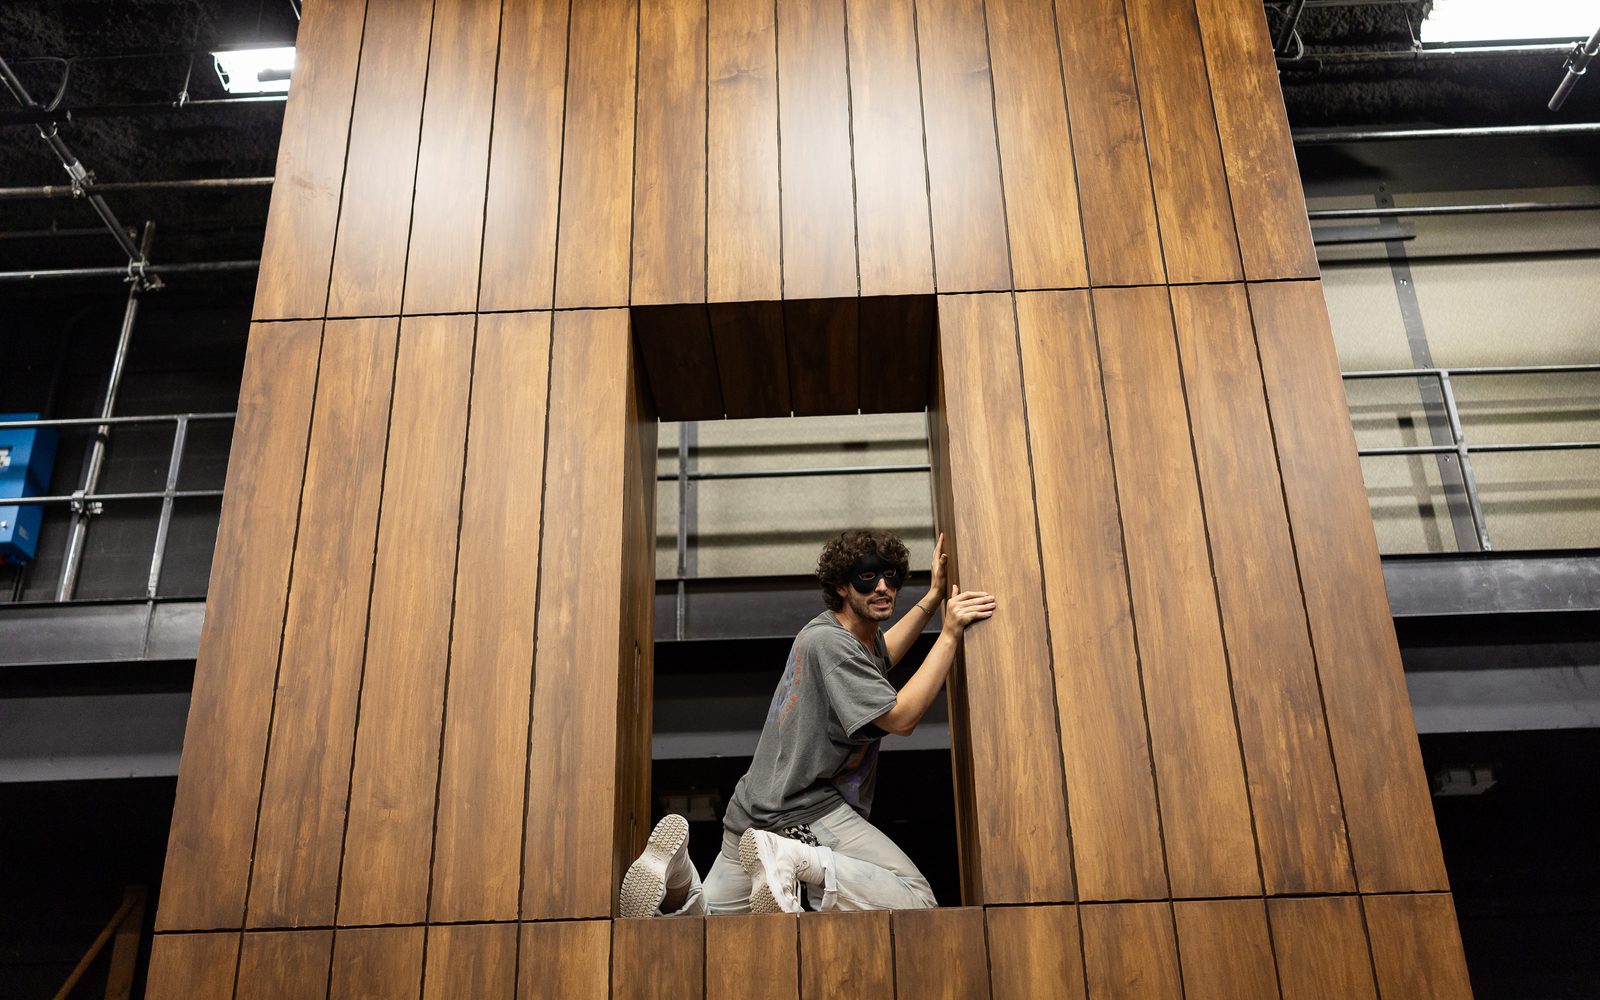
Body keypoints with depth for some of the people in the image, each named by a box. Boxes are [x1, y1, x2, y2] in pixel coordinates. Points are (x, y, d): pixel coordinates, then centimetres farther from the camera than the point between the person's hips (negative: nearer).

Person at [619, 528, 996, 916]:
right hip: (808, 813, -10)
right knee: (919, 903, -11)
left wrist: (933, 597, 31)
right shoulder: (831, 642, -16)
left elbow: (879, 657, 37)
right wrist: (950, 634, -19)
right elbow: (901, 718, -20)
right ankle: (795, 859, -25)